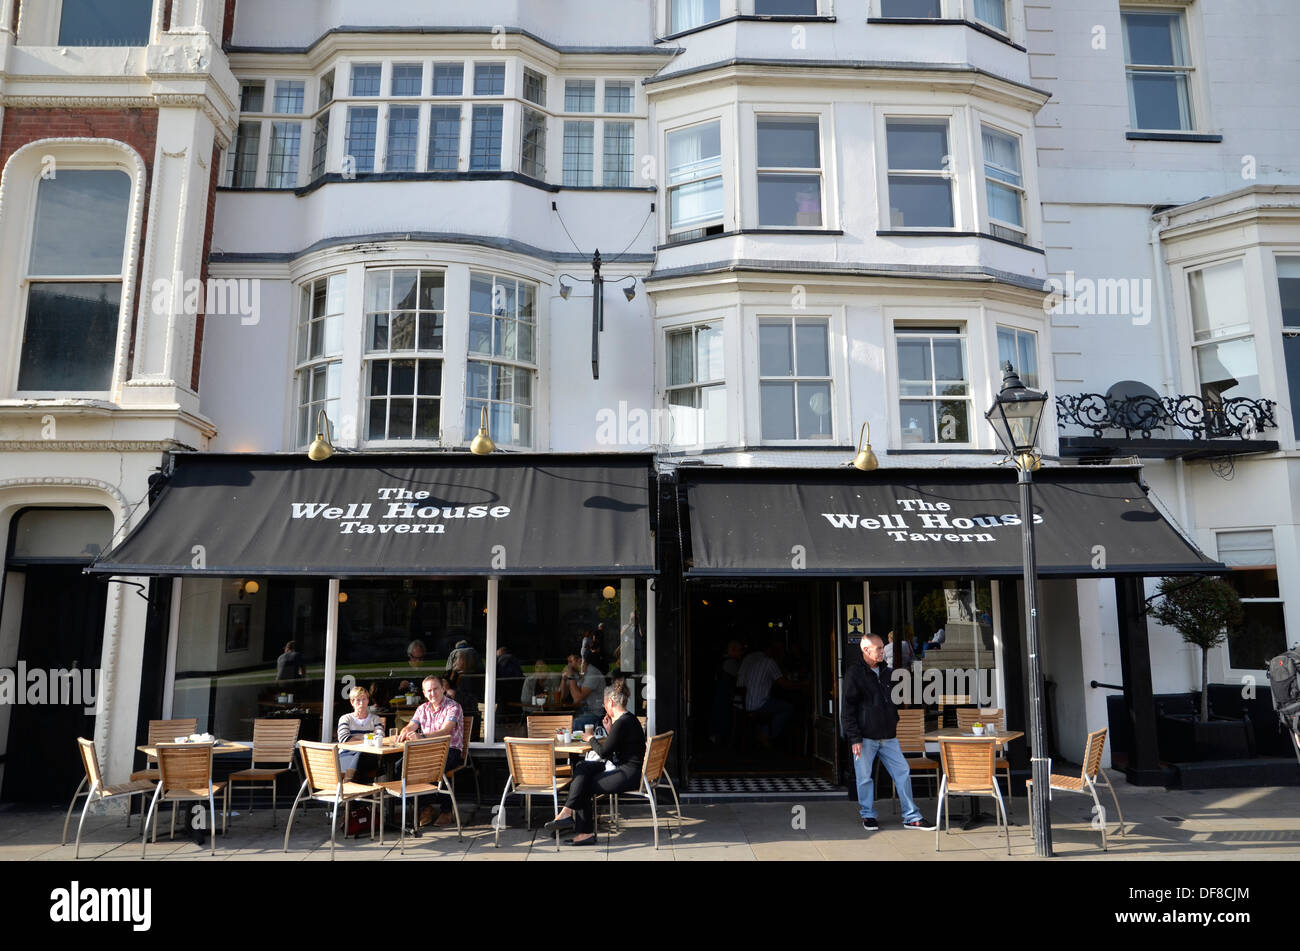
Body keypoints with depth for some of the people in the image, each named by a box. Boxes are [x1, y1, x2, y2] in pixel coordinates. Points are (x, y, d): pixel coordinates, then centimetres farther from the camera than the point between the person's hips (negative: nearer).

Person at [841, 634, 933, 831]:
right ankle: (868, 816, 20)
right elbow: (847, 709, -10)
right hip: (865, 737, -6)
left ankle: (911, 817, 13)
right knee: (865, 777, 3)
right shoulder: (854, 673, -9)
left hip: (888, 737, 6)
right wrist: (854, 738, -14)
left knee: (903, 772, 3)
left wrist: (895, 723, 17)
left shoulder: (885, 671, 11)